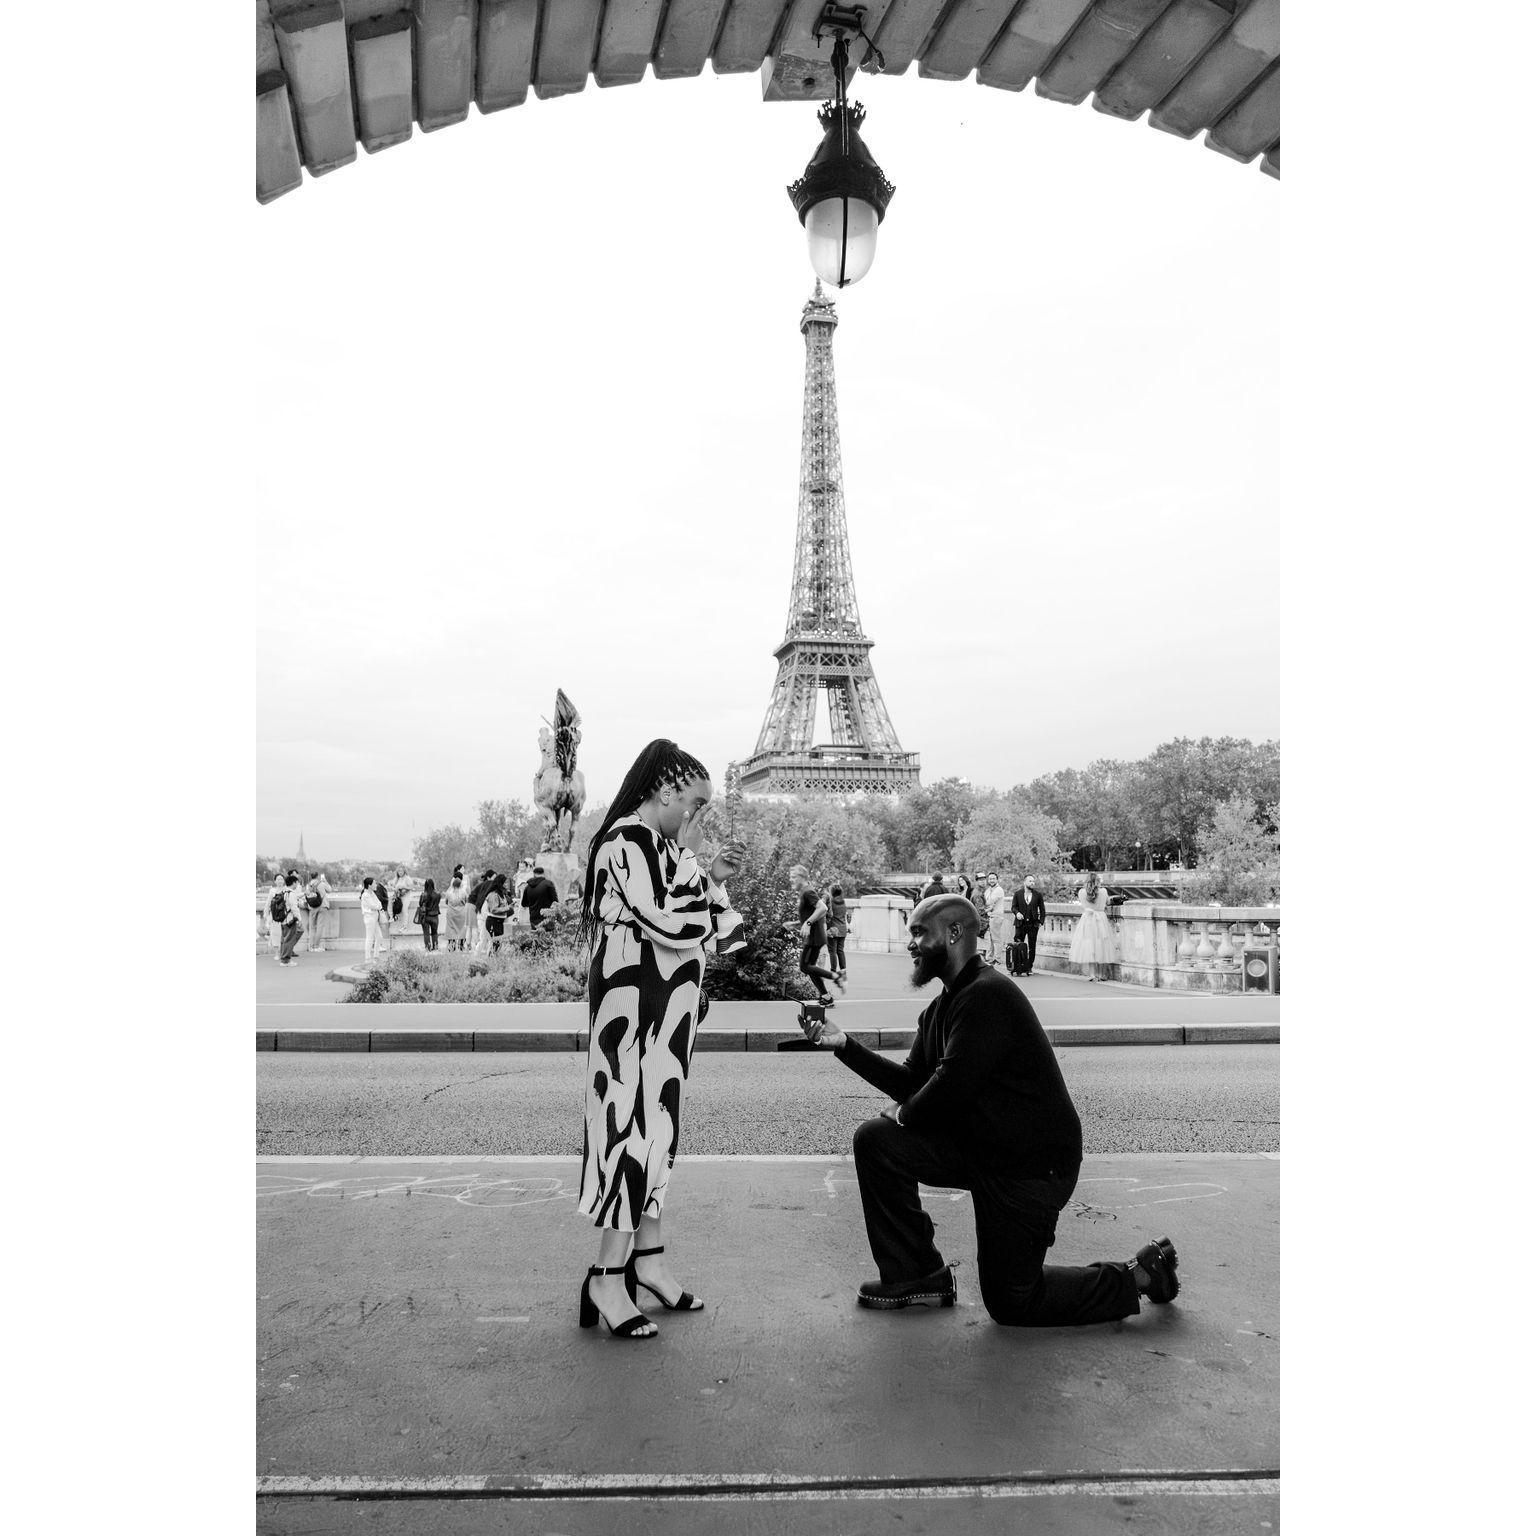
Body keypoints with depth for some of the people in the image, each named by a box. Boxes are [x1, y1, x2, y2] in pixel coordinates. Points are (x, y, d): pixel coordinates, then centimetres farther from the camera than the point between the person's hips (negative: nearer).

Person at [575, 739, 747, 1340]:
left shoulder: (658, 844, 14)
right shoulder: (627, 841, -16)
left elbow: (689, 928, 20)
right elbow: (670, 926, -23)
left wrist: (712, 878, 7)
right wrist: (692, 859, -13)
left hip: (665, 1009, 10)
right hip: (634, 1003, -10)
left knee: (657, 1120, 13)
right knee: (631, 1121, -6)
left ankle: (647, 1256, 24)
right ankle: (608, 1278, 3)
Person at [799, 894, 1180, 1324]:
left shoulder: (987, 996, -25)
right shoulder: (940, 1009, 7)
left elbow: (949, 1091, -27)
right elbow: (911, 1082, 5)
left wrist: (904, 1115, -7)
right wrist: (843, 1044, -1)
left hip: (1033, 1165, -9)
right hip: (978, 1147, 9)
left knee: (1010, 1303, 3)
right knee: (875, 1140, -2)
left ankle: (1138, 1275, 18)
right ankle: (915, 1274, 12)